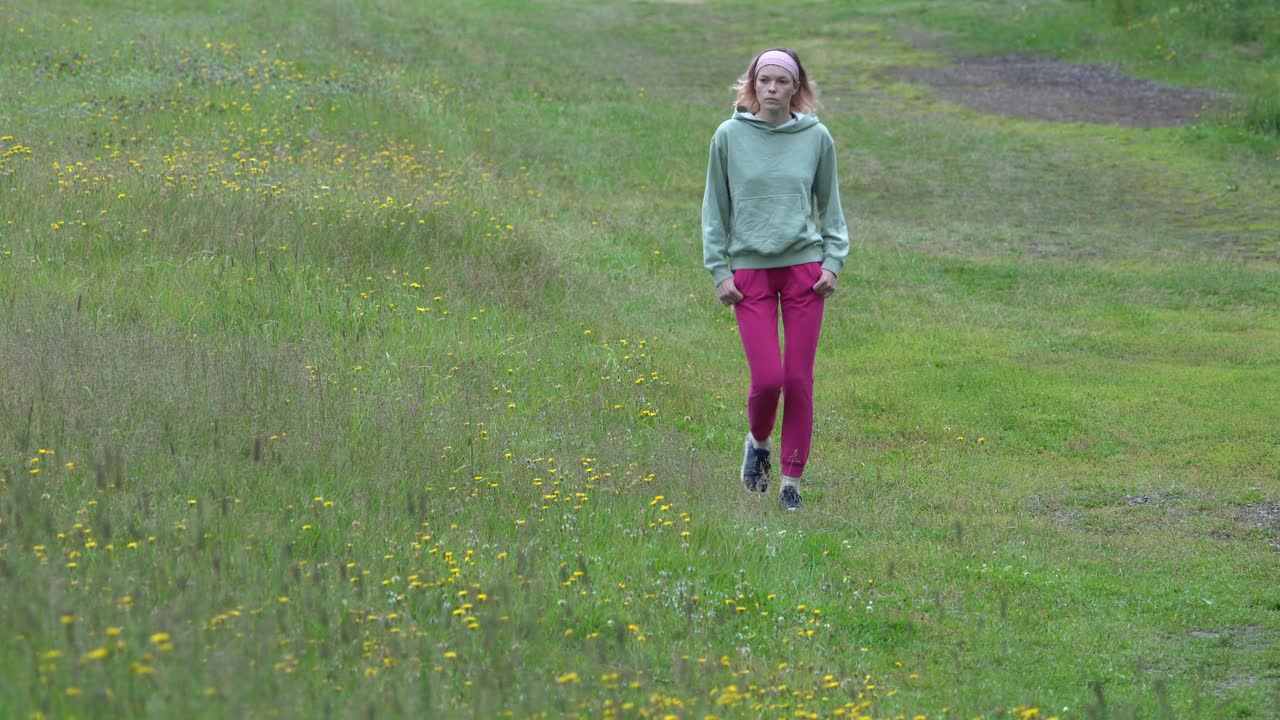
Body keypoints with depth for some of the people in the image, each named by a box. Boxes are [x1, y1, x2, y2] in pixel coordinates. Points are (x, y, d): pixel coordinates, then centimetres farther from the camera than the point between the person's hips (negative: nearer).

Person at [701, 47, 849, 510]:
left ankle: (792, 479, 14)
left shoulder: (816, 138, 3)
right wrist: (719, 270, 0)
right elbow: (715, 209, 6)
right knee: (767, 377, -9)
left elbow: (830, 206, 11)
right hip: (749, 270, -1)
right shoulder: (729, 137, 1)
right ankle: (757, 442, 23)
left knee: (799, 378, 1)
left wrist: (833, 261, 0)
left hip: (804, 269, 1)